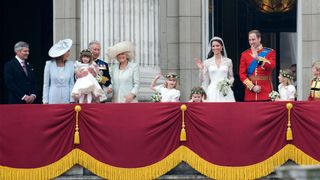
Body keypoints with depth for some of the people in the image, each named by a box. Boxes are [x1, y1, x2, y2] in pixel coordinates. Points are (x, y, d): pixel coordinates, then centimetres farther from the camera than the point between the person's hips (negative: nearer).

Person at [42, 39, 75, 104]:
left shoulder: (70, 64, 5)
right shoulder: (49, 64, 0)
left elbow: (71, 84, 7)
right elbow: (46, 84, 3)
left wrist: (72, 100, 0)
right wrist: (45, 101, -2)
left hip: (66, 99, 1)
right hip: (53, 100, -1)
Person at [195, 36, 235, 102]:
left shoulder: (228, 61, 9)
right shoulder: (207, 62, 7)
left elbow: (231, 77, 15)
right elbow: (203, 80, 8)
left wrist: (229, 83, -5)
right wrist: (201, 69, -6)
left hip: (225, 92, 1)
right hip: (212, 92, 0)